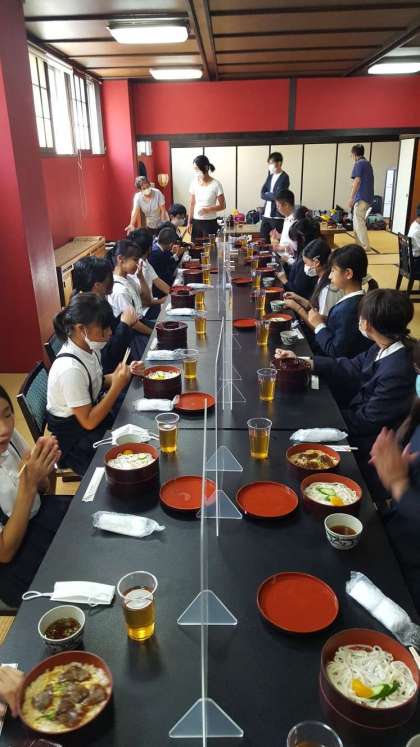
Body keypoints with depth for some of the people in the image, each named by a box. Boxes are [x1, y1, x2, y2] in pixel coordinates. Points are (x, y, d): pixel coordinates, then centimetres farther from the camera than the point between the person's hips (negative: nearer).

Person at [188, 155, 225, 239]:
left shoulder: (215, 184, -7)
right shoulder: (194, 182, 5)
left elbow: (222, 206, -5)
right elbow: (192, 204, 11)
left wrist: (208, 209, -19)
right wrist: (189, 222, 8)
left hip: (210, 222, -4)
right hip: (196, 222, 4)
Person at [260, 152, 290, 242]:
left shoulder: (284, 178, -9)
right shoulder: (271, 175, 13)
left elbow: (277, 196, -18)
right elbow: (262, 194, 6)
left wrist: (267, 194, -2)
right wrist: (272, 196, -9)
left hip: (277, 216, -7)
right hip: (266, 214, 7)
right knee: (263, 241, 10)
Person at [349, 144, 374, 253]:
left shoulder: (359, 164, -9)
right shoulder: (368, 163, 18)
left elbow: (357, 181, -18)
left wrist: (351, 197, -18)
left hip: (361, 197, -9)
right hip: (368, 197, 9)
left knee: (359, 222, -8)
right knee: (357, 222, 16)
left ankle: (365, 247, -11)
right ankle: (360, 245, 19)